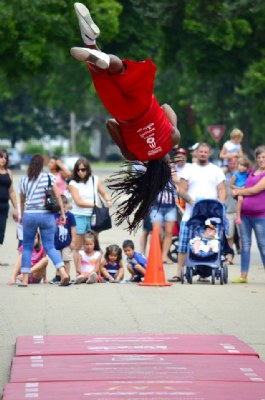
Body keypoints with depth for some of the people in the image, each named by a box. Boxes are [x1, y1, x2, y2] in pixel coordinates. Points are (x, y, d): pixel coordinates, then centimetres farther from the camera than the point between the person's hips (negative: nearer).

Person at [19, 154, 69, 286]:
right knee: (50, 247, 5)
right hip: (47, 215, 0)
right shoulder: (49, 177, 0)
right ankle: (63, 273, -14)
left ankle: (25, 279, 6)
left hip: (29, 215, 0)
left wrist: (22, 216, 28)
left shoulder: (24, 180, 3)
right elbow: (58, 196, -3)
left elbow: (22, 201, 13)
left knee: (27, 247, 11)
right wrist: (62, 213, 3)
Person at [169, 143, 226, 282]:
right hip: (190, 214, 0)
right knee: (183, 245, -4)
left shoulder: (216, 171, 12)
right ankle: (179, 273, -1)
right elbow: (181, 190, 3)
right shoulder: (189, 170, 10)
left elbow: (222, 191, 8)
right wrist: (191, 201, -14)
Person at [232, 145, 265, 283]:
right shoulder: (252, 172, 15)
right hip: (245, 213, 7)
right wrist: (239, 192, 5)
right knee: (245, 244, 6)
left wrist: (238, 192, -1)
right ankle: (243, 276, 8)